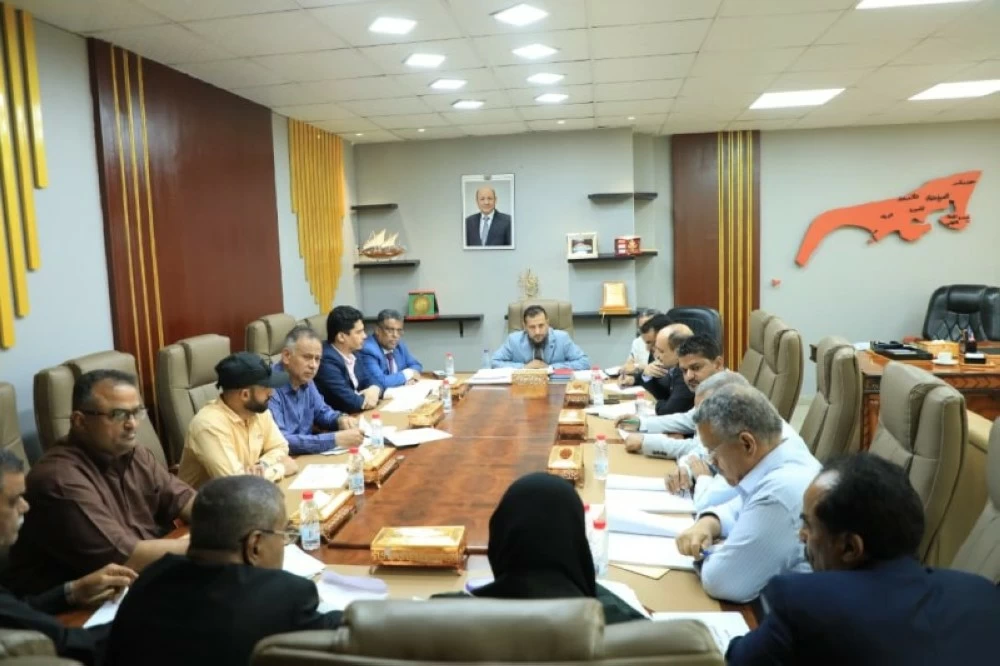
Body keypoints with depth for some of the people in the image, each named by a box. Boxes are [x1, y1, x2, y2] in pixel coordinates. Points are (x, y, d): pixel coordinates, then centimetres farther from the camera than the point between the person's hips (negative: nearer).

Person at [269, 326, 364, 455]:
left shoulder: (305, 380, 4)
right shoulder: (270, 387, -21)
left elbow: (321, 411, 19)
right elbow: (279, 441, -29)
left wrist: (340, 419, -4)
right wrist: (335, 439, -30)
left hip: (305, 457, 8)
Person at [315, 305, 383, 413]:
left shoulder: (351, 353, 4)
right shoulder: (326, 361, -23)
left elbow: (369, 380, 11)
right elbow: (350, 402, -27)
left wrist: (374, 389, -10)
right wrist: (367, 398, -8)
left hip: (357, 415, 8)